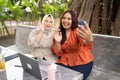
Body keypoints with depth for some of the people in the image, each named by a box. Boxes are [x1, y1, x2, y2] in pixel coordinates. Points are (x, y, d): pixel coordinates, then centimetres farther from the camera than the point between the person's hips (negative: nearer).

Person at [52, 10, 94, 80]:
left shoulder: (77, 31, -15)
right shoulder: (59, 33, 1)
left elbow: (85, 41, -39)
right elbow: (58, 53, 0)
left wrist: (89, 39, -64)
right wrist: (57, 42, -20)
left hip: (81, 62, -3)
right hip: (65, 61, 4)